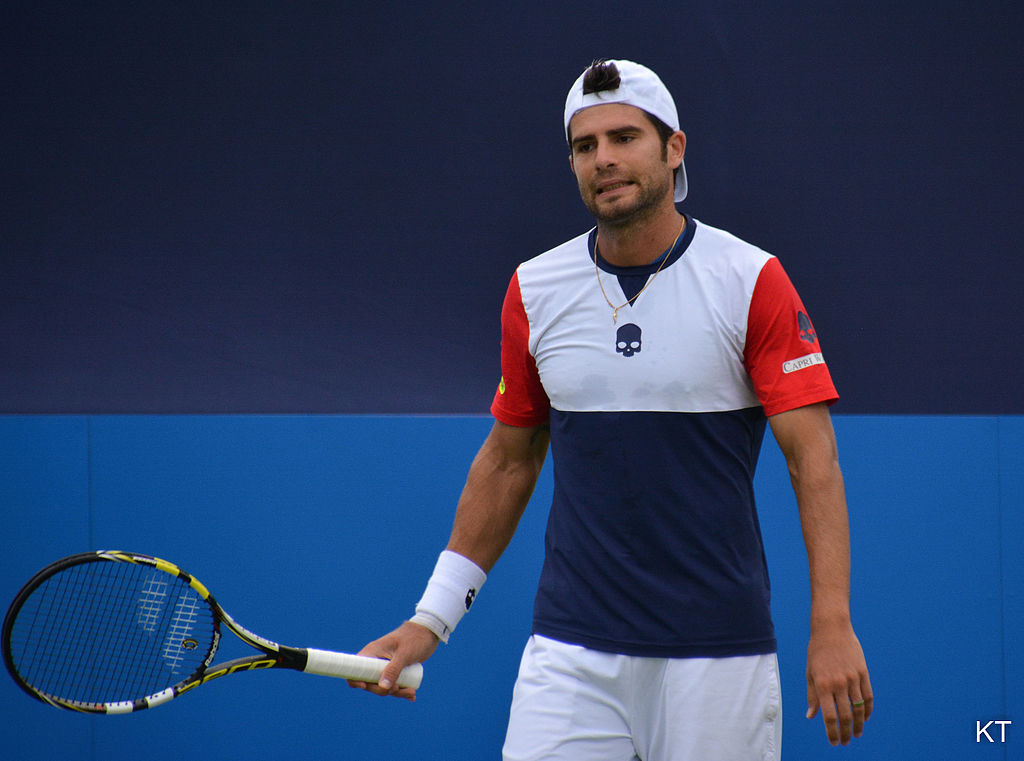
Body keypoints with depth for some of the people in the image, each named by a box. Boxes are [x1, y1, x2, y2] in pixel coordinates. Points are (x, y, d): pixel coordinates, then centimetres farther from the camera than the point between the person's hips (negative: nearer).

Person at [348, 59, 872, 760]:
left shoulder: (752, 282, -4)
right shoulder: (534, 291, 6)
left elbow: (814, 457, -8)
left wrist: (833, 624, -18)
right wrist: (430, 621, 14)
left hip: (718, 654, -2)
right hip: (570, 650, 2)